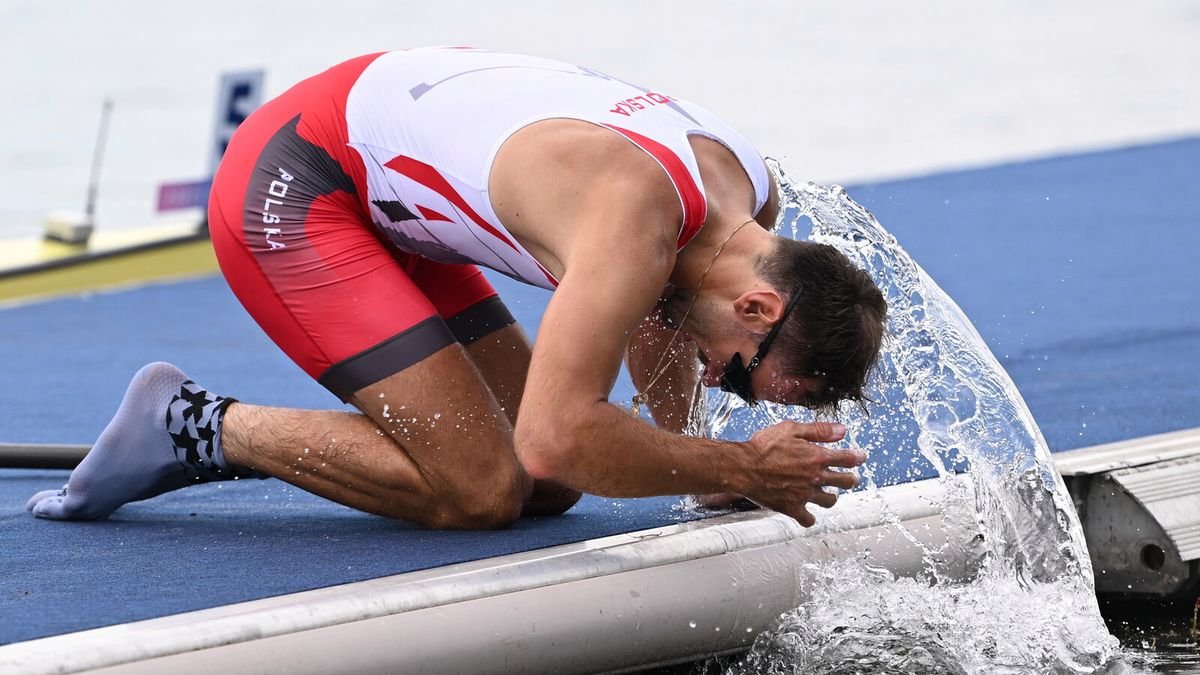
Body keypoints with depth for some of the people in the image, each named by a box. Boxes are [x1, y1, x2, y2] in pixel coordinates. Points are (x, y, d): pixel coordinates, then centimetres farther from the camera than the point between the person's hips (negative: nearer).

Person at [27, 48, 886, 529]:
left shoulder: (752, 197, -3)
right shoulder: (634, 217, -33)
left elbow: (649, 303, 19)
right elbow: (557, 437, -38)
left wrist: (686, 460, 6)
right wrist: (736, 469, -26)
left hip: (377, 193, 10)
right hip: (290, 185, -10)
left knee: (550, 491, 5)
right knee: (481, 489, -18)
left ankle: (211, 437, 11)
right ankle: (196, 426, -4)